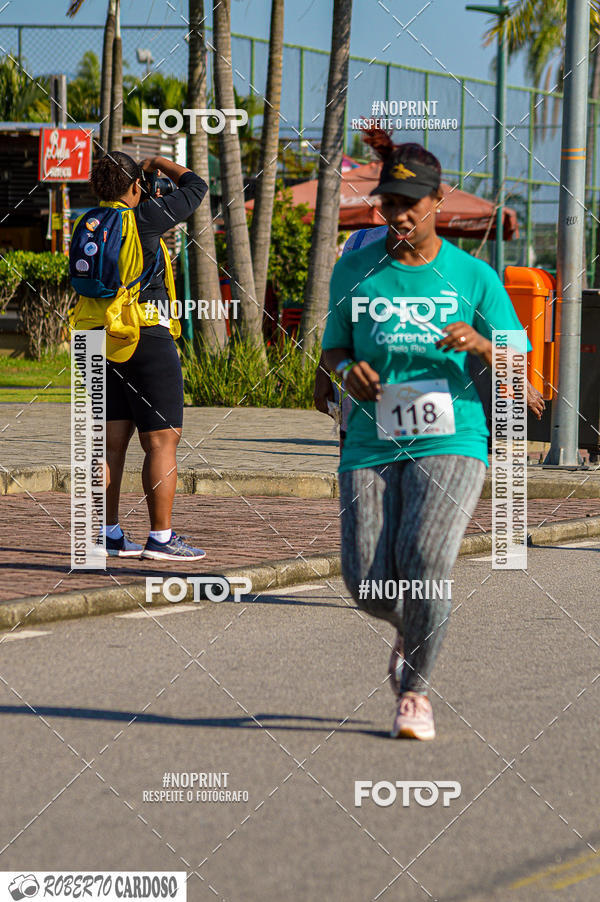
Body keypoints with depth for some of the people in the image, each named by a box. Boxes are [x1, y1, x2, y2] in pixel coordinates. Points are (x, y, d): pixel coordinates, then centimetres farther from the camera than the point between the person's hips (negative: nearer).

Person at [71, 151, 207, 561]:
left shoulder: (88, 226, 7)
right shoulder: (144, 220, -10)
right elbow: (195, 187, -1)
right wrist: (159, 163, 18)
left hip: (99, 341, 7)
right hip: (146, 339, -7)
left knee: (112, 441, 9)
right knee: (162, 441, -2)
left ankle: (110, 534, 10)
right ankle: (161, 538, -4)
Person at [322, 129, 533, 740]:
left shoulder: (473, 276, 2)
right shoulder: (355, 270, 6)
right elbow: (332, 349, 17)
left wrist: (480, 345, -19)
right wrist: (348, 369, -7)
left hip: (449, 443, -2)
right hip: (371, 447, 2)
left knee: (425, 559, -24)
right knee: (367, 582, -8)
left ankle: (415, 690, -5)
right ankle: (412, 634, 29)